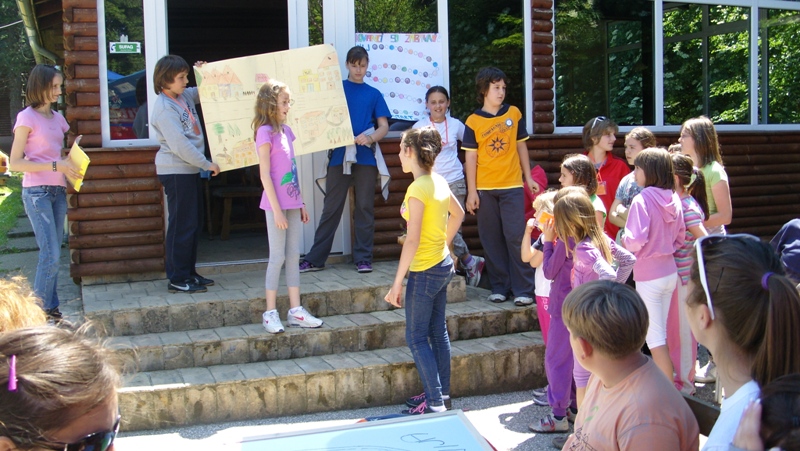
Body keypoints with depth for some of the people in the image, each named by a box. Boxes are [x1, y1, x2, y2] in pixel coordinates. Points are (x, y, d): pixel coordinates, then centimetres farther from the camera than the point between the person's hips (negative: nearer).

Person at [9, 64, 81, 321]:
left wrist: (70, 162, 2)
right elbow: (15, 163, -11)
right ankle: (41, 312, -2)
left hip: (58, 191, 7)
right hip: (36, 192, -7)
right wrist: (55, 166, -18)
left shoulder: (57, 118, 13)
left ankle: (51, 309, 14)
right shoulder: (27, 117, -7)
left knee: (53, 254, 8)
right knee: (51, 254, -11)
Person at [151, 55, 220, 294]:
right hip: (176, 171, -10)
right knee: (182, 225, -6)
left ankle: (189, 272, 23)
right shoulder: (164, 108, -16)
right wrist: (207, 164, -17)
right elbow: (179, 144, -22)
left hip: (190, 169, 10)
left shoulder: (185, 96, 10)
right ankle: (177, 279, 1)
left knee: (195, 223, 14)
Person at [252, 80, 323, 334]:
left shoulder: (286, 130, 12)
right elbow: (265, 173, -15)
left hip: (292, 203, 7)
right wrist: (276, 209, -17)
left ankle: (295, 310, 16)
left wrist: (300, 203, 15)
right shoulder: (265, 132, -11)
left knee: (293, 256, 10)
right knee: (278, 257, -2)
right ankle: (270, 313, 8)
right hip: (276, 204, -7)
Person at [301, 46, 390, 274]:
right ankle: (315, 259, 5)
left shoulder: (374, 94, 12)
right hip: (339, 155, 0)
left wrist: (371, 138, -13)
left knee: (365, 208, 3)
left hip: (366, 157, 1)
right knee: (331, 208, 1)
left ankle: (363, 258, 10)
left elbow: (384, 126, 6)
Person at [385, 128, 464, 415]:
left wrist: (397, 283, -20)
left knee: (416, 337, 1)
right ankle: (442, 393, 26)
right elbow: (458, 214, 22)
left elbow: (412, 240, -24)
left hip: (424, 271, -9)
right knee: (438, 332, 16)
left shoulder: (418, 189, -21)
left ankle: (434, 403, 4)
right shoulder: (439, 182, 5)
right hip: (443, 264, 9)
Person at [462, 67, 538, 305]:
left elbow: (521, 146, 13)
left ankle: (523, 289, 2)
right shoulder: (473, 121, 0)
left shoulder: (514, 113, 5)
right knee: (491, 239, 5)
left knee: (516, 236, -4)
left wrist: (528, 177, 12)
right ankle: (499, 287, 15)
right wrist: (471, 191, -3)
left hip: (512, 186, 0)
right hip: (484, 188, 0)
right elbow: (470, 157, 0)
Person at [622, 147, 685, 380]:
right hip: (670, 272, 7)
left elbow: (637, 239, -24)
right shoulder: (673, 199, 3)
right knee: (659, 333, 17)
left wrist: (624, 240, -4)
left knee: (654, 337, 0)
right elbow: (680, 238, 11)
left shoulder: (643, 199, -18)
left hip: (649, 275, -7)